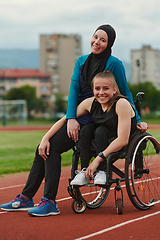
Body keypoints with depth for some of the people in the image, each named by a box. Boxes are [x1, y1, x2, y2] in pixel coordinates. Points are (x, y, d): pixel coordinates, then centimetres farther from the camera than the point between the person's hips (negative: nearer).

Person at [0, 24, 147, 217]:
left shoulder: (114, 64, -7)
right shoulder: (81, 61, 11)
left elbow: (125, 93, 1)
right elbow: (74, 89, 1)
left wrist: (137, 120, 1)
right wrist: (71, 118, -12)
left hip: (95, 119, -6)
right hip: (76, 116, 7)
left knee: (51, 147, -20)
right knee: (43, 146, -8)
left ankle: (50, 203, -20)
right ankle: (26, 197, -4)